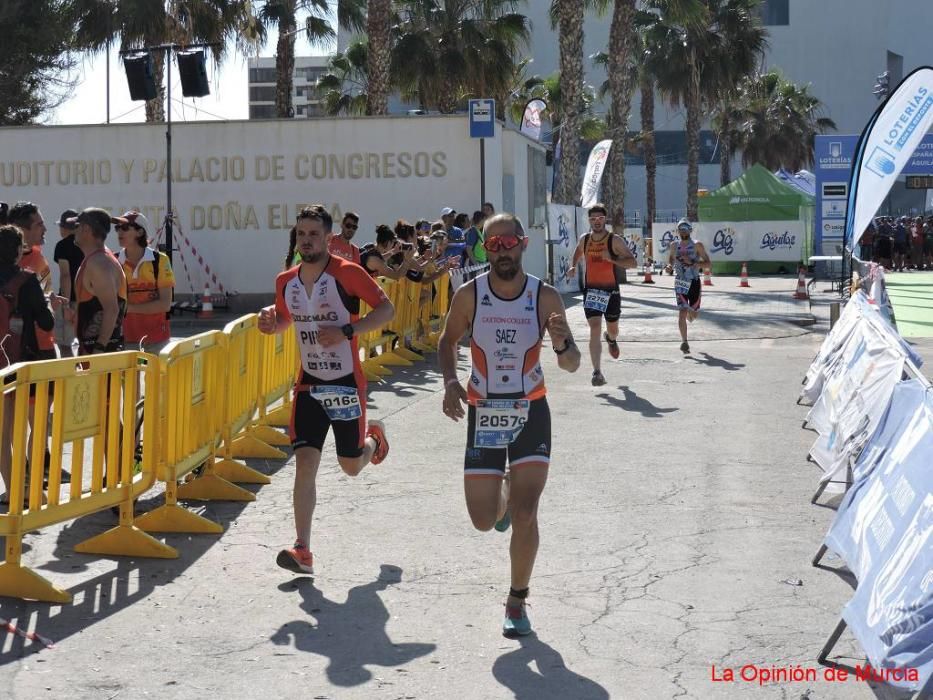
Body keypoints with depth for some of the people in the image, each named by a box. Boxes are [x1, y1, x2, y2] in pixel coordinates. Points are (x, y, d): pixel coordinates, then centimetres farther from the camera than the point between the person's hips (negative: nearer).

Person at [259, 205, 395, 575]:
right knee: (305, 462, -10)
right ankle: (302, 551, -10)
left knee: (351, 465, 10)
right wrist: (272, 322, -4)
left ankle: (374, 436, 48)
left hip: (346, 382, -3)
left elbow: (386, 309, -12)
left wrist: (347, 331, -24)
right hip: (309, 384, 3)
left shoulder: (347, 274, -13)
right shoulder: (285, 281, 3)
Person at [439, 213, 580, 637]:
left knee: (524, 516, -11)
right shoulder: (469, 295, -7)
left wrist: (562, 345, -28)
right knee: (483, 521, 5)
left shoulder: (544, 297, -8)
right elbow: (448, 341, 10)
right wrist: (450, 383, -8)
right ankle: (503, 499, 44)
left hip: (530, 412, -1)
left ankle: (517, 601, 10)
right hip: (483, 413, 1)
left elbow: (572, 365, -4)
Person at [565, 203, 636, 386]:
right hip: (591, 290, 1)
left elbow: (632, 263, -13)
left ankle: (611, 339, 58)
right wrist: (573, 267, 7)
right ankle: (597, 372, -18)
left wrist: (612, 259, -27)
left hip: (611, 291, -1)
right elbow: (578, 253, 27)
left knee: (613, 329, 18)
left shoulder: (615, 240, -8)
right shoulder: (584, 240, 4)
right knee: (594, 329, -14)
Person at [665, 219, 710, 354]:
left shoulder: (697, 245, -4)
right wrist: (670, 267, -1)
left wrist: (692, 263, -21)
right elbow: (671, 258, 22)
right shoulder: (674, 245, 5)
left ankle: (690, 316, 48)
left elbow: (707, 262, -7)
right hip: (680, 282, 1)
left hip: (694, 282, -1)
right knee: (682, 311, -14)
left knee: (693, 314, 8)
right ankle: (684, 342, -13)